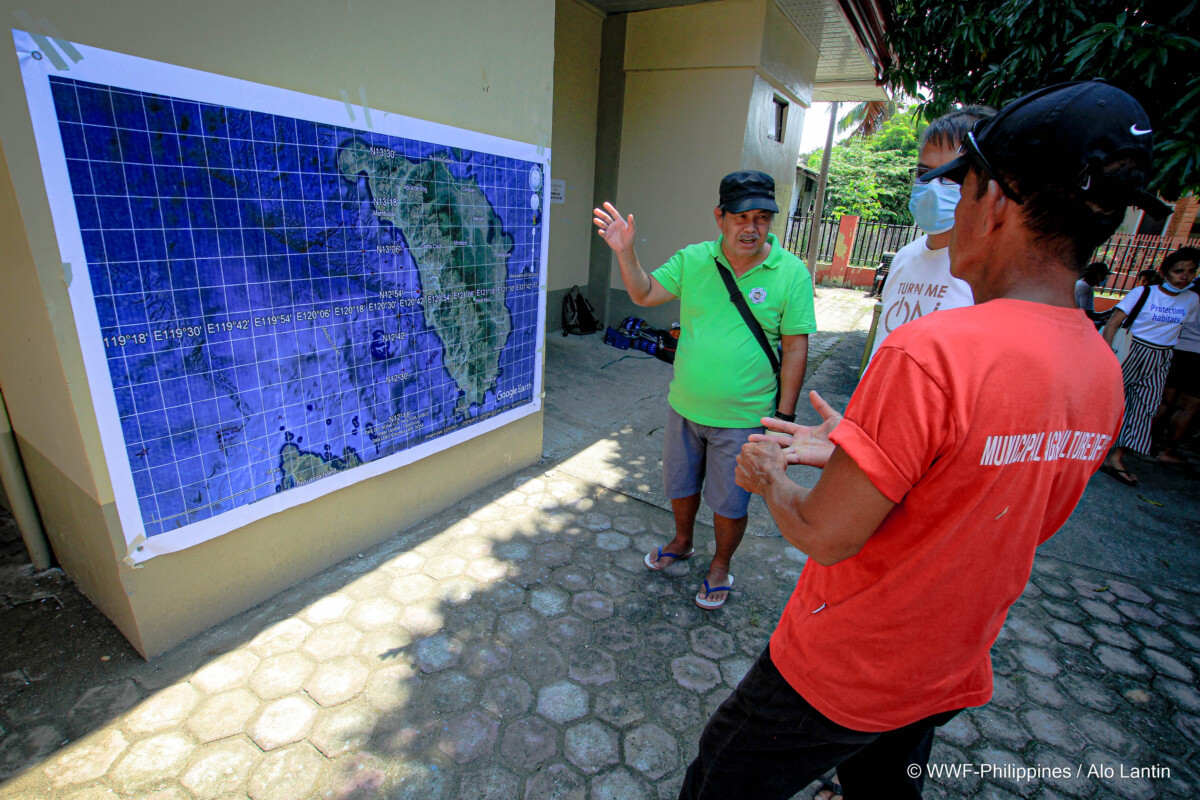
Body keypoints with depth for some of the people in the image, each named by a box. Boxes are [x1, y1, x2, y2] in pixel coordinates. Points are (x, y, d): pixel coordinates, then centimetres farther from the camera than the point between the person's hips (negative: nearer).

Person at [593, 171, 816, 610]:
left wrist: (783, 416, -10)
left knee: (729, 503, 12)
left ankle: (720, 566, 41)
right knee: (681, 485, 22)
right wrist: (625, 252, -19)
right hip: (685, 407, 4)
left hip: (743, 417, -3)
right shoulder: (693, 260, -3)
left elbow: (795, 347, -9)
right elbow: (644, 294, -1)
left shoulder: (792, 273, -11)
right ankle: (682, 542, 51)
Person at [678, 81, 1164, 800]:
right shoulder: (1104, 371, -5)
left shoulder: (931, 353, -32)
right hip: (955, 674, 7)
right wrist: (856, 450, 4)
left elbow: (827, 536, -27)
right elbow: (989, 507, 5)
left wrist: (769, 475, -7)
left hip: (840, 674, -7)